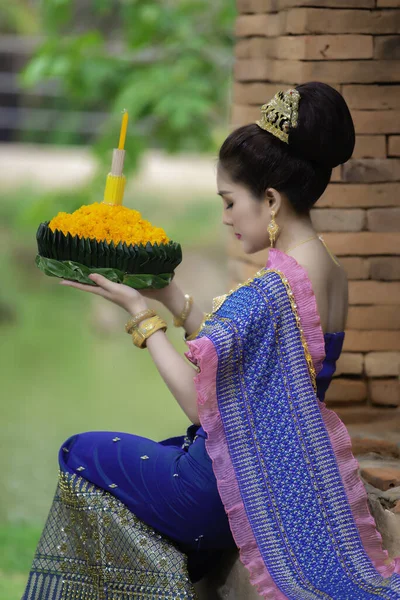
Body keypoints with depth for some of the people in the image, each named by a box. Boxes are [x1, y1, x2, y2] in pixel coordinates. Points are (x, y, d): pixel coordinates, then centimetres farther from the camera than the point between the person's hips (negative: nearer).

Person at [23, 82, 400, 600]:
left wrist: (141, 314, -12)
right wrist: (170, 297, 8)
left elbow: (200, 401, -20)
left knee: (83, 455, 11)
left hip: (239, 490, -9)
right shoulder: (330, 274, 2)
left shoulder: (268, 292, -26)